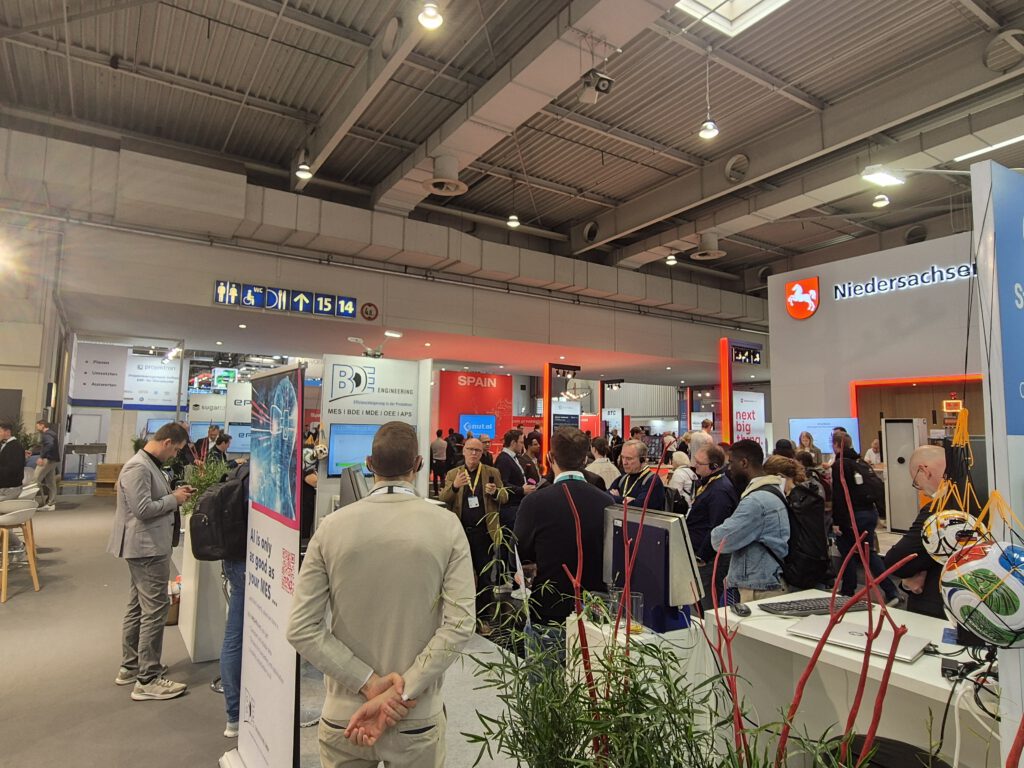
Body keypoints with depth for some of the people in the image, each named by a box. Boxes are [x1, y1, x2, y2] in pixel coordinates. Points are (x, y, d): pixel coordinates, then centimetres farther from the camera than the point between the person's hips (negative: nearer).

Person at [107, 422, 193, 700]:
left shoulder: (149, 464, 12)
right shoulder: (139, 467, -20)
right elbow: (142, 508, -25)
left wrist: (174, 494, 6)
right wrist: (174, 499, -14)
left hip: (147, 546, 11)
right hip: (147, 547, -11)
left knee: (138, 607, 19)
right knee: (155, 610, -5)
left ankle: (130, 667, 32)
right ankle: (147, 680, 2)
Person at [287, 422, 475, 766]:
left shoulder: (332, 526, -9)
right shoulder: (447, 526, -12)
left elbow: (301, 629, -11)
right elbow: (459, 625, -17)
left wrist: (368, 683, -10)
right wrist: (399, 697, -16)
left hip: (343, 716, 1)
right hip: (418, 720, -1)